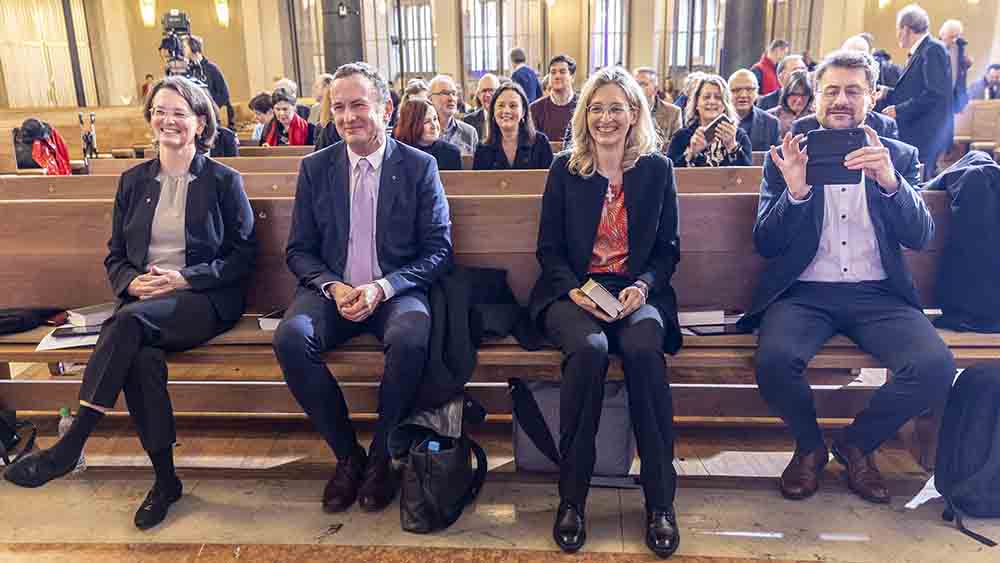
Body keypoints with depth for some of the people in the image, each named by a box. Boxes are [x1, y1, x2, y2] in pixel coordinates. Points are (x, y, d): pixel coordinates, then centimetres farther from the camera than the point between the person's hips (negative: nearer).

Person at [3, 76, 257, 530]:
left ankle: (69, 445, -25)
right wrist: (132, 283, -6)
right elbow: (115, 255, 18)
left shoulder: (224, 181, 4)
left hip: (206, 300, -3)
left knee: (129, 321, -34)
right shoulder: (133, 181, 17)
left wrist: (184, 278, -12)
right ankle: (165, 479, -17)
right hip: (141, 302, 3)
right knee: (141, 356, -31)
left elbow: (243, 255, 0)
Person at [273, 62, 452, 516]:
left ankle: (381, 455, -8)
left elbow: (438, 250, -2)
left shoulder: (419, 166, 1)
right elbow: (299, 251, 8)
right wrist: (333, 287, -13)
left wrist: (381, 288, -16)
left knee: (409, 340, -34)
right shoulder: (315, 168, 8)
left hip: (395, 291, -2)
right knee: (290, 338, -27)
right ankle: (346, 454, -6)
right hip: (332, 289, 3)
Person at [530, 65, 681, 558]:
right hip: (573, 292, 0)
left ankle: (660, 500, -19)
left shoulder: (657, 169, 11)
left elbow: (668, 249, 10)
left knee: (643, 348, -34)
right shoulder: (564, 170, 9)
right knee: (588, 347, -35)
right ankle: (571, 497, -20)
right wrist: (575, 290, -13)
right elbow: (549, 249, 6)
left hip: (638, 292, 1)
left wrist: (644, 286, -10)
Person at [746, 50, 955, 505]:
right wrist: (795, 192, -20)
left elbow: (920, 237, -2)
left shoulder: (899, 157, 11)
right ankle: (809, 446, 4)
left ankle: (857, 443, 6)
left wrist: (890, 182, -20)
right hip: (804, 293, -1)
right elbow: (764, 244, -2)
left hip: (877, 295, 2)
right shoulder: (786, 160, 6)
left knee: (935, 366, -25)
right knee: (774, 361, -31)